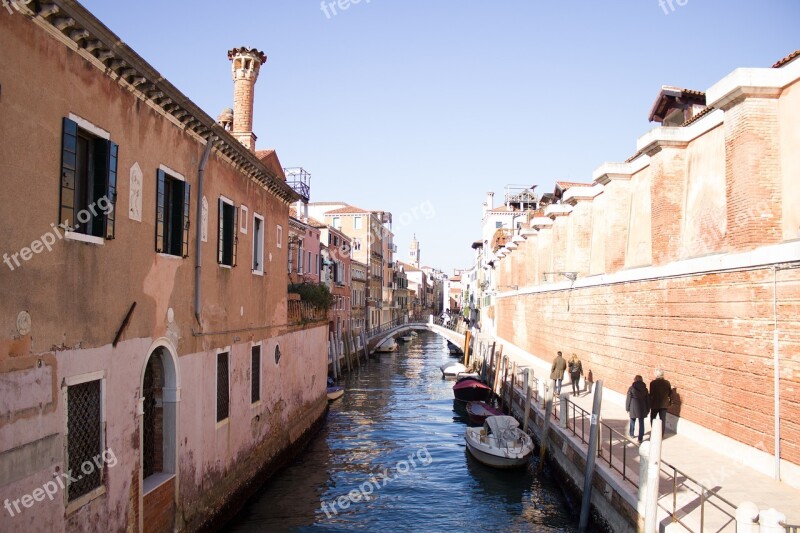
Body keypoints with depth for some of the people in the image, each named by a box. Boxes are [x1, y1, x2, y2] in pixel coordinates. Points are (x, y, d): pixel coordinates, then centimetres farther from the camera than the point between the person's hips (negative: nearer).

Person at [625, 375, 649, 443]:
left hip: (633, 407, -1)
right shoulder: (645, 389, 2)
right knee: (641, 422, 5)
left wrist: (627, 408, 4)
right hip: (642, 408, 1)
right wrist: (648, 409, 14)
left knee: (632, 421, 18)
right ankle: (640, 438, 4)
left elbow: (628, 399, -5)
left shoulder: (631, 388, -6)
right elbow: (647, 400, 6)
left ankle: (631, 433, 34)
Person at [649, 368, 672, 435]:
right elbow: (670, 394, 4)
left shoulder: (653, 383, -15)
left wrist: (649, 404, -5)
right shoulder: (667, 383, -3)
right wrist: (670, 402, 17)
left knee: (653, 419, 14)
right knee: (663, 420, 10)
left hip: (655, 404, -3)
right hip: (664, 404, 3)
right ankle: (662, 434, 14)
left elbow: (651, 394, -14)